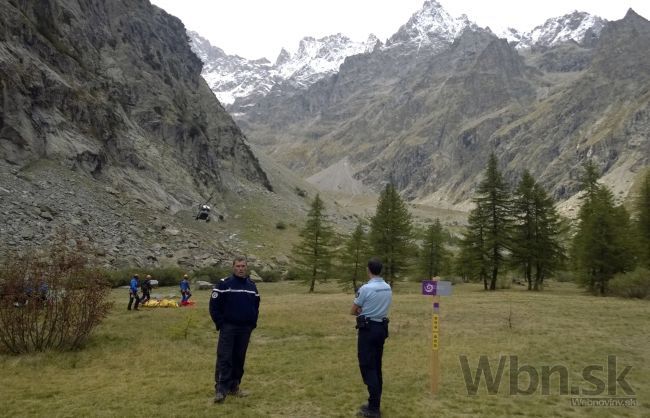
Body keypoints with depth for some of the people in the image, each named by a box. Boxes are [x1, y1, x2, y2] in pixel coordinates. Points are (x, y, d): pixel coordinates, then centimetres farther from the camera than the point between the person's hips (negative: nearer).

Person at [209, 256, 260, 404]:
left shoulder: (252, 286, 9)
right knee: (224, 358, -7)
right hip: (228, 328, -4)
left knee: (239, 359, 10)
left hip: (245, 329, 5)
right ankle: (220, 390, -3)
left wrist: (253, 322, 9)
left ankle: (234, 387, 21)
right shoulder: (224, 284, -6)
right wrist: (220, 324, -10)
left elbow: (256, 305, 19)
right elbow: (214, 306, -6)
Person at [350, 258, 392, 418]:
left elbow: (353, 312, -8)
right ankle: (374, 404, 21)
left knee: (367, 367, -3)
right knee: (376, 366, 14)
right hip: (381, 328, 7)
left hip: (368, 329, -7)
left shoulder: (365, 288, -17)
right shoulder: (388, 288, 6)